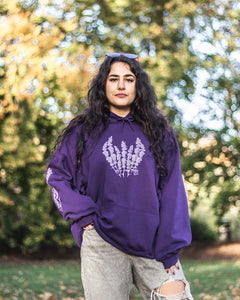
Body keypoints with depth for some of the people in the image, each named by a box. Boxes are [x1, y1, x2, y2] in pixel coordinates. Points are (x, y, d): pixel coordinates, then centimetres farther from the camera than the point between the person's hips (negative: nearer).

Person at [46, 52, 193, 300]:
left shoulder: (158, 132, 9)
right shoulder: (83, 131, 8)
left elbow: (172, 192, 4)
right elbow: (56, 175, 10)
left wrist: (170, 249, -4)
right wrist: (82, 214, -5)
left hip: (152, 243, 1)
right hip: (102, 244, 0)